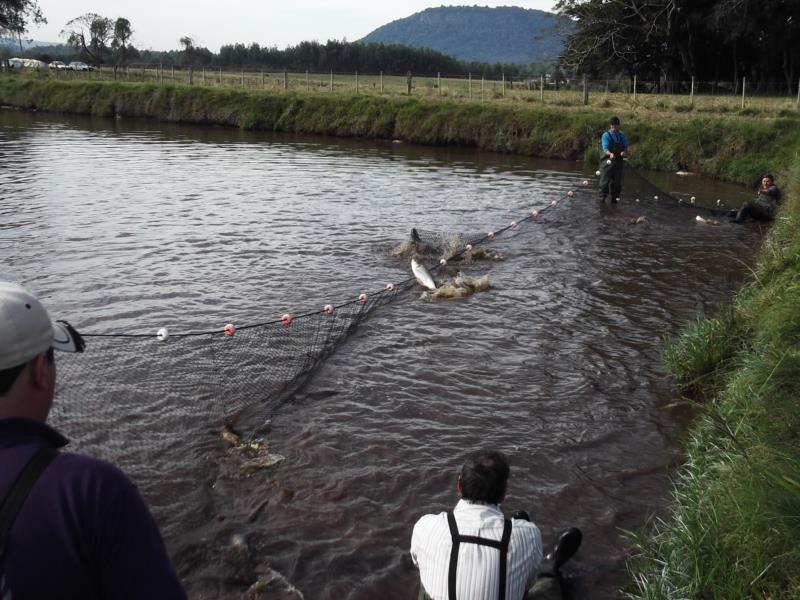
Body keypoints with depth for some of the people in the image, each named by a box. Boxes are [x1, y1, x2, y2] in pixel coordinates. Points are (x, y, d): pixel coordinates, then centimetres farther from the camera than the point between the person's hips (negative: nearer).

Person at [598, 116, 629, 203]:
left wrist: (624, 152, -16)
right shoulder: (606, 135, -4)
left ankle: (614, 198, 16)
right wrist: (610, 154, -38)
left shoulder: (622, 135, 10)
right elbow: (605, 148, -17)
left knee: (617, 182, 8)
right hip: (608, 161, -4)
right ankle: (602, 197, -5)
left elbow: (625, 147, 8)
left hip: (619, 162, 4)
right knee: (605, 180, -8)